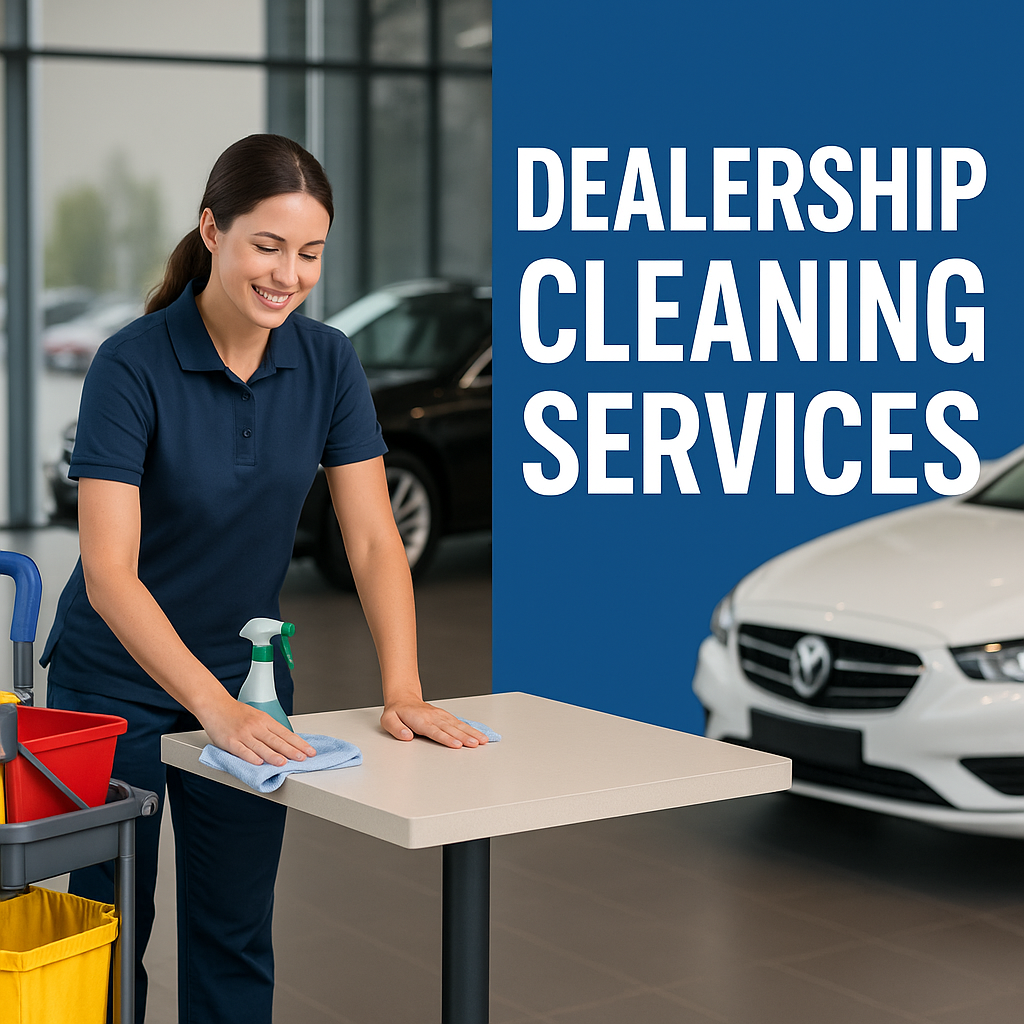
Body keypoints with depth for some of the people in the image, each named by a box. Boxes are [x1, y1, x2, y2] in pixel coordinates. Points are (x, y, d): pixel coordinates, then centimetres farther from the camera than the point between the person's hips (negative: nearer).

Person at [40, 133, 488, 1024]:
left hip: (249, 679, 4)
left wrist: (403, 694, -20)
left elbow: (373, 541, -8)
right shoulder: (133, 365, -22)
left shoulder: (328, 364, -8)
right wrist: (214, 706, -39)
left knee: (236, 937, 11)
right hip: (118, 684, -4)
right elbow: (108, 570, -29)